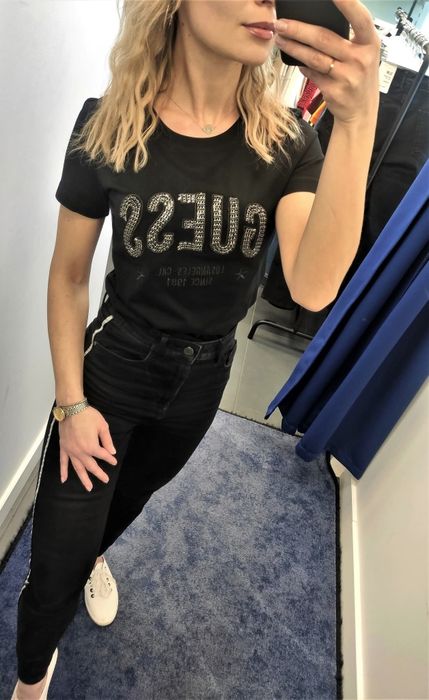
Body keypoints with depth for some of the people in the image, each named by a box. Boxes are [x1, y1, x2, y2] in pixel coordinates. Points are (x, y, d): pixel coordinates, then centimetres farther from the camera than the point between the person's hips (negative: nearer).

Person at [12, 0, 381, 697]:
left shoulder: (288, 144, -13)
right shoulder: (108, 125, -16)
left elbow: (313, 289, -29)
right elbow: (68, 276, -8)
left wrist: (359, 120, -38)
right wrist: (70, 403, -8)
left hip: (205, 377, 3)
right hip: (113, 364, -2)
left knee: (135, 489, 30)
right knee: (58, 567, 6)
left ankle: (96, 553, 67)